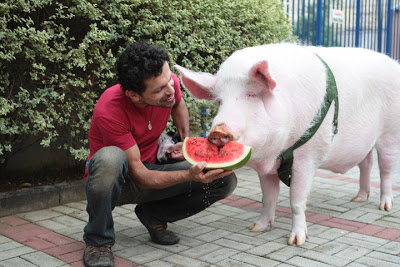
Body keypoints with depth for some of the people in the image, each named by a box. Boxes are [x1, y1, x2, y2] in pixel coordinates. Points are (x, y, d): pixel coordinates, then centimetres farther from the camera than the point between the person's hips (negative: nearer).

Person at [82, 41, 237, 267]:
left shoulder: (169, 82, -15)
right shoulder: (109, 111, -31)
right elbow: (139, 176, -30)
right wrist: (189, 175, -44)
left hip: (151, 169, 5)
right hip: (119, 181, -5)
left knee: (225, 179, -13)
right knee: (110, 158, -43)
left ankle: (153, 215, 5)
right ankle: (98, 241, -17)